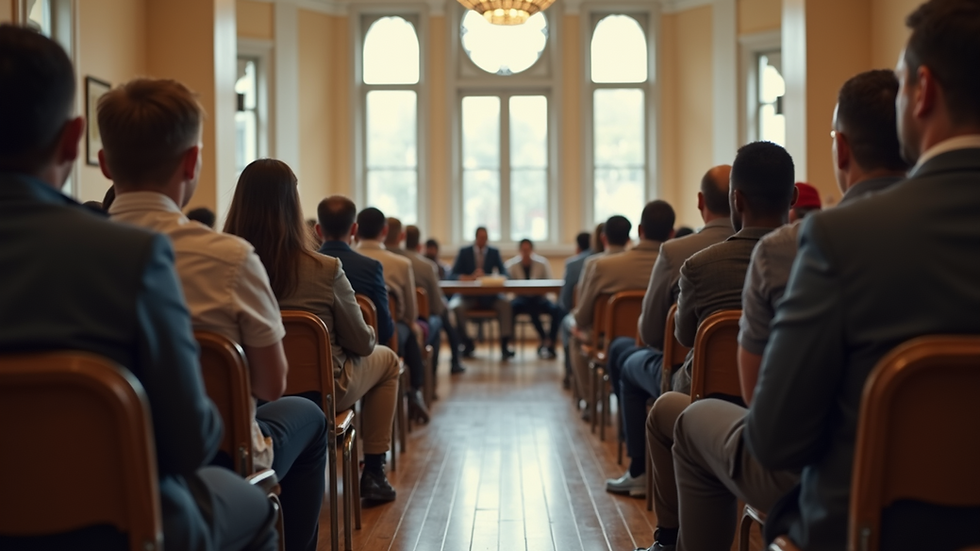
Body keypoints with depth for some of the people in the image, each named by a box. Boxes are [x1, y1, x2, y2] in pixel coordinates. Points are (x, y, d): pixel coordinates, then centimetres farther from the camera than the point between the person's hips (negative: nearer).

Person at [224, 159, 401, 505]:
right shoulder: (325, 270, -25)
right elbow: (360, 343, -10)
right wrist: (369, 334, 13)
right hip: (318, 390, -4)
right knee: (386, 359, 27)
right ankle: (373, 473, 27)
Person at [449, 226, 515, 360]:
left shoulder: (494, 252, 9)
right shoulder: (464, 252, 5)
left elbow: (504, 273, 0)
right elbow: (452, 275, -4)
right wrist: (470, 277, -23)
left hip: (488, 295, 1)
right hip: (468, 295, -1)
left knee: (506, 305, -29)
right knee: (456, 307, -33)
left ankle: (504, 344, -27)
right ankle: (467, 343, -11)